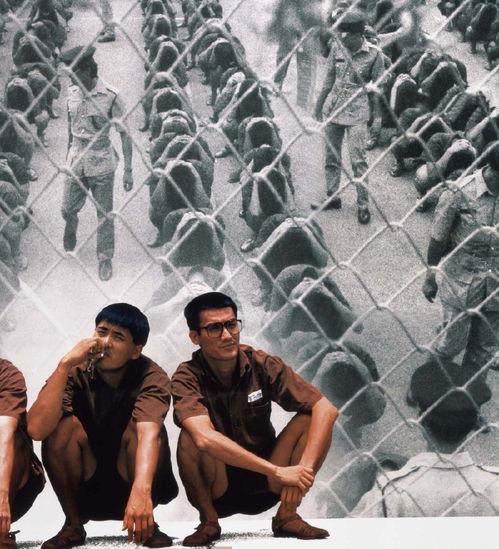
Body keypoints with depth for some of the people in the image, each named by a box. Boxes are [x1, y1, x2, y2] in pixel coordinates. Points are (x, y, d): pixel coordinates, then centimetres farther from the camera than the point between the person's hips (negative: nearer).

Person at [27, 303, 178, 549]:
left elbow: (148, 433, -40)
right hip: (85, 486, 2)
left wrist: (141, 490, -57)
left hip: (132, 477, -2)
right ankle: (73, 524, -8)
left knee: (136, 427, -29)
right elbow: (37, 429, -30)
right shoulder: (76, 371, -14)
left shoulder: (152, 377, -20)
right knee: (64, 425, -25)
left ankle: (146, 523, -11)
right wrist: (64, 365, -36)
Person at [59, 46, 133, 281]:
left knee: (104, 215, 5)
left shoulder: (110, 97, -16)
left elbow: (124, 134, -11)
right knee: (67, 209, 8)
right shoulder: (73, 93, -1)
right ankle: (71, 227, 42)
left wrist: (128, 170, -12)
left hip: (102, 163, -4)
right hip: (76, 161, 4)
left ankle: (105, 258, 21)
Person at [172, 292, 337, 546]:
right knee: (190, 438, -31)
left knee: (309, 420, -17)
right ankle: (208, 521, -9)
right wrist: (278, 471, -39)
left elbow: (326, 409, -17)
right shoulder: (187, 378, -18)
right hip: (215, 490, -3)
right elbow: (205, 437, -36)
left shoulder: (262, 365, -10)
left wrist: (304, 468, -33)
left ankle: (287, 515, -6)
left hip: (263, 486, 3)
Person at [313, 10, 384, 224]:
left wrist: (377, 115, -1)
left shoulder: (373, 54, -9)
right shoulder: (337, 50, 1)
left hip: (357, 112, -4)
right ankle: (332, 197, 24)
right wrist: (319, 105, 16)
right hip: (333, 108, 5)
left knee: (358, 160, -5)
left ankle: (363, 205, 3)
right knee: (331, 156, 11)